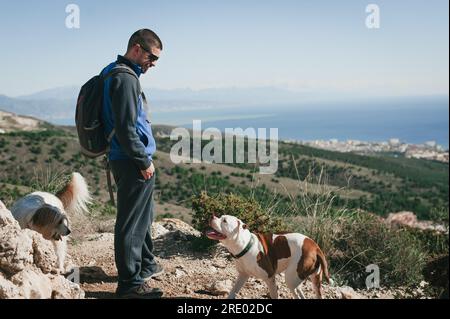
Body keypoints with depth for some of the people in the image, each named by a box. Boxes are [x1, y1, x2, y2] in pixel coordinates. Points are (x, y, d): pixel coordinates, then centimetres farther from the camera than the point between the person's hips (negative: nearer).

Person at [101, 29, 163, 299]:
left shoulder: (118, 74, 16)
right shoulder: (125, 78, -17)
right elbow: (125, 128, -23)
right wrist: (144, 162, -16)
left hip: (129, 162, 11)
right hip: (132, 163, -11)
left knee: (143, 216, 22)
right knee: (132, 222, -3)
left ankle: (146, 265, 38)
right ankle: (130, 282, 5)